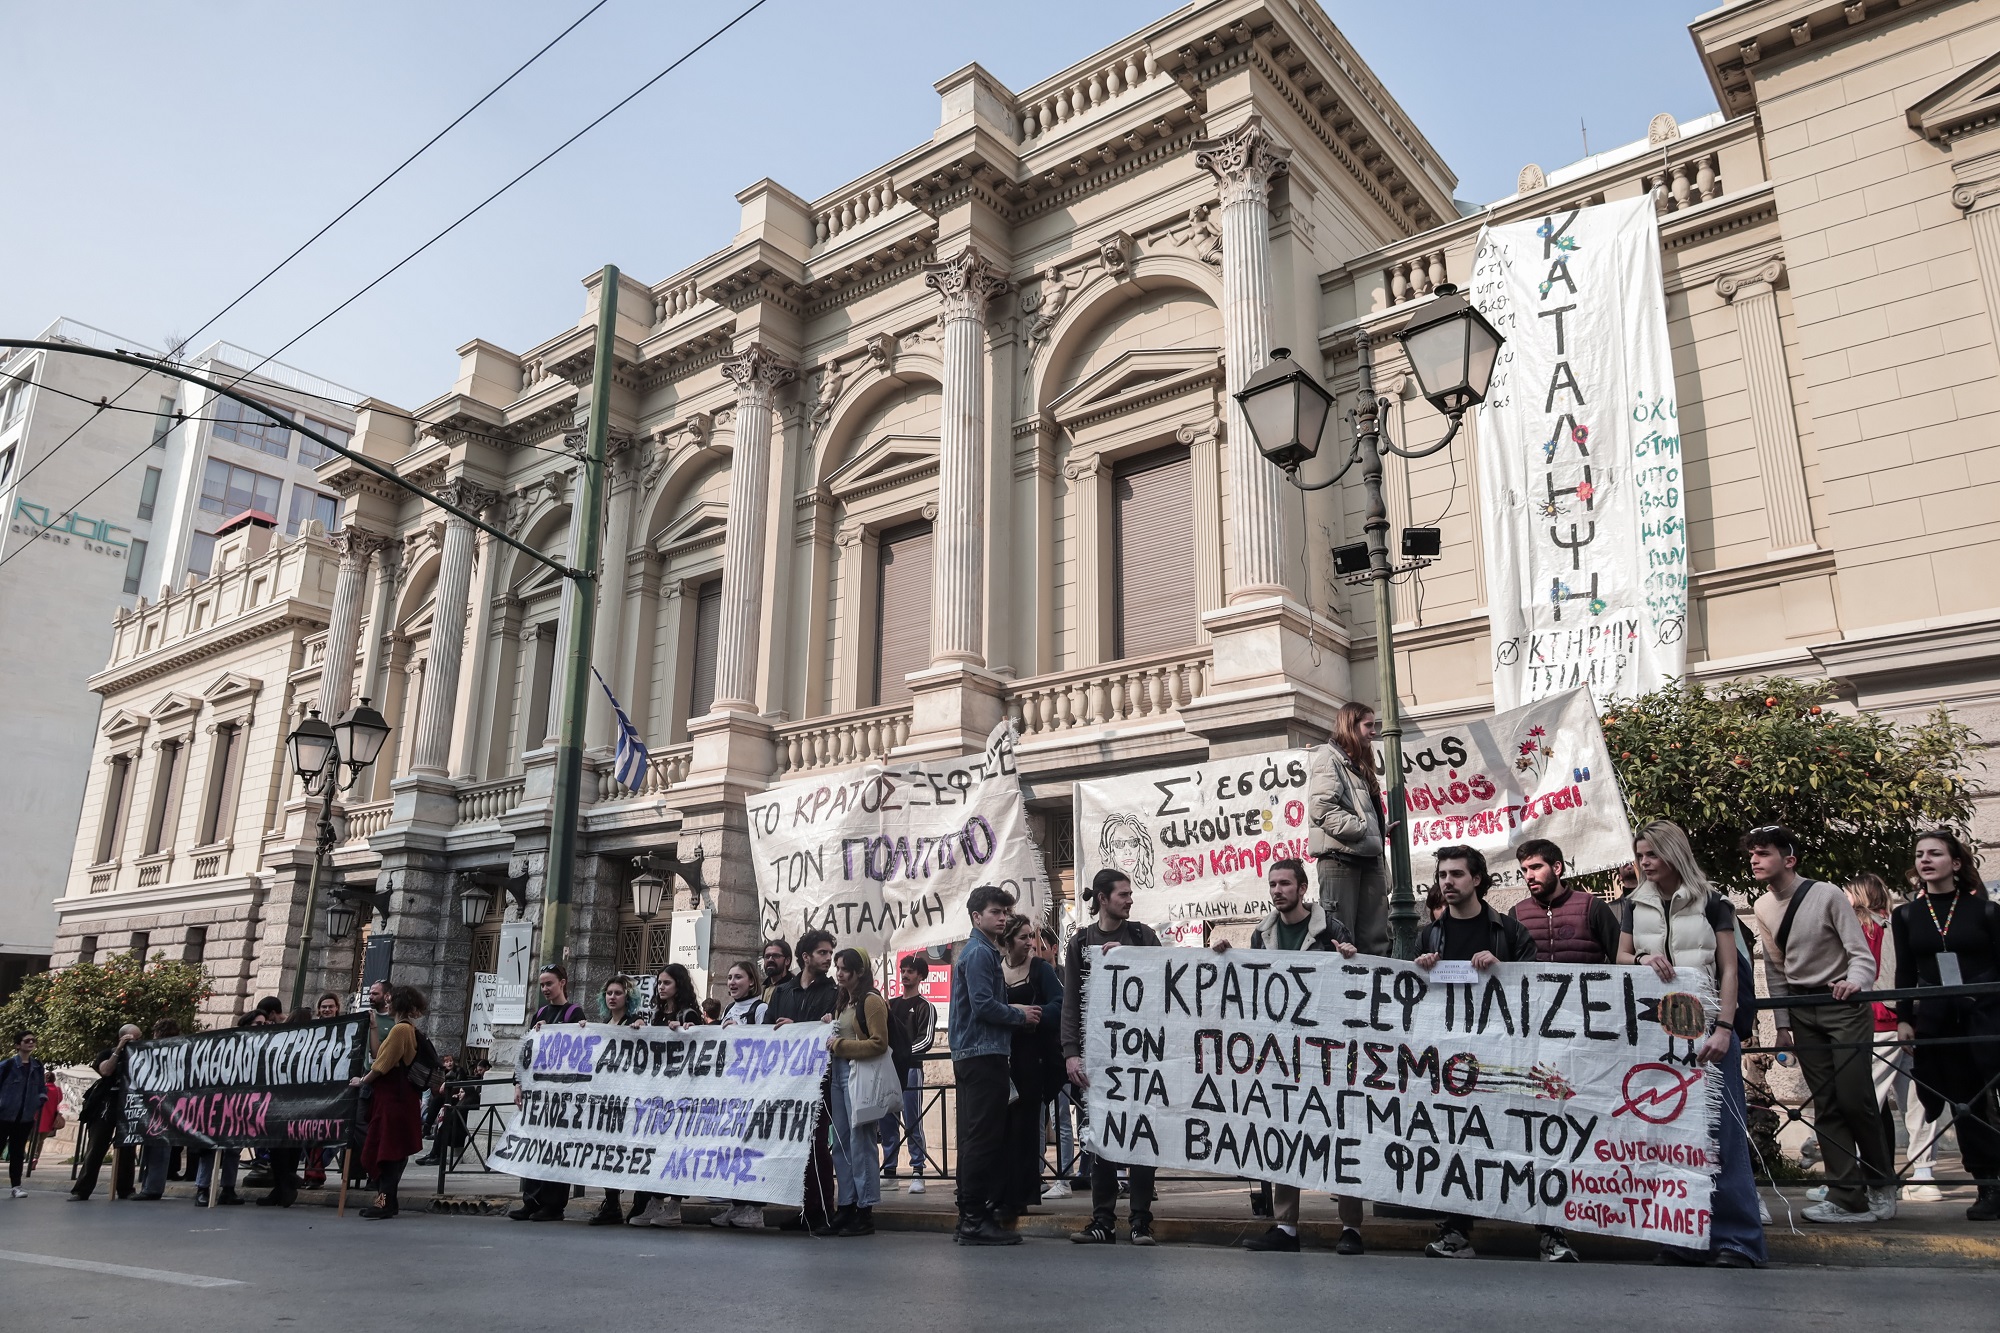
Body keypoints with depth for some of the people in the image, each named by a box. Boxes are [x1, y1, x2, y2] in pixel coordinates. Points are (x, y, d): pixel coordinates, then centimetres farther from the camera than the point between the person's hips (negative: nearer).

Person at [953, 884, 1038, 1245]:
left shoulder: (983, 951, 20)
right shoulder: (979, 952, -11)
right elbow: (984, 1006, -19)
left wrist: (1014, 1009, 10)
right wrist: (1021, 1015, -6)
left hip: (973, 1056, 11)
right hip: (983, 1053, -11)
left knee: (975, 1139, 12)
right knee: (984, 1138, -8)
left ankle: (969, 1217, 18)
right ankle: (976, 1220, -5)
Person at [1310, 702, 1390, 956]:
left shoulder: (1360, 766, 25)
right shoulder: (1329, 757, -1)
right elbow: (1322, 809, -16)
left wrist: (1383, 869, 17)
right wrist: (1362, 829, -15)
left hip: (1368, 858, 8)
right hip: (1339, 856, -8)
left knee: (1376, 939, 3)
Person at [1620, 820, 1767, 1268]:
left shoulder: (1712, 903, 4)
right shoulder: (1634, 905, 13)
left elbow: (1729, 970, 0)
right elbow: (1620, 958, 13)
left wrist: (1724, 1028, -10)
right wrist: (1642, 959, -11)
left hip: (1706, 1028, -3)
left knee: (1721, 1134, -4)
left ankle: (1736, 1239, 3)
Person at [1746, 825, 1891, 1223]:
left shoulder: (1827, 896, -13)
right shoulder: (1763, 908, 4)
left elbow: (1862, 955, -14)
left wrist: (1852, 982, -34)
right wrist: (1782, 1024, 9)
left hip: (1843, 1007, -5)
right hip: (1803, 1012, 5)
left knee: (1854, 1098, -10)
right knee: (1826, 1106, 3)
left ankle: (1881, 1183, 13)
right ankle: (1847, 1196, 5)